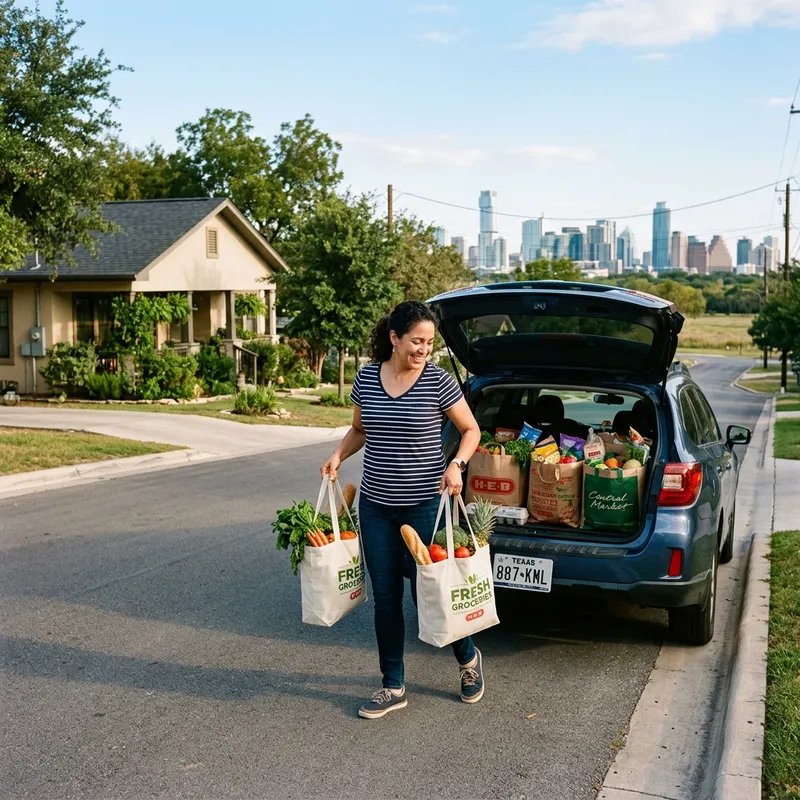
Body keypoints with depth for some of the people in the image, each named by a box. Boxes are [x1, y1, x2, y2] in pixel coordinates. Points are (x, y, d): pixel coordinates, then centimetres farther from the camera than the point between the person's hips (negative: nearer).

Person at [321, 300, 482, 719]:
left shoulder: (437, 381, -9)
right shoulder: (367, 378, 1)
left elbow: (471, 430, 1)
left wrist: (456, 464, -17)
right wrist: (338, 455, -2)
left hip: (425, 505, -4)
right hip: (376, 506, 4)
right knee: (385, 598, 9)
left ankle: (468, 658, 31)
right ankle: (393, 687, 23)